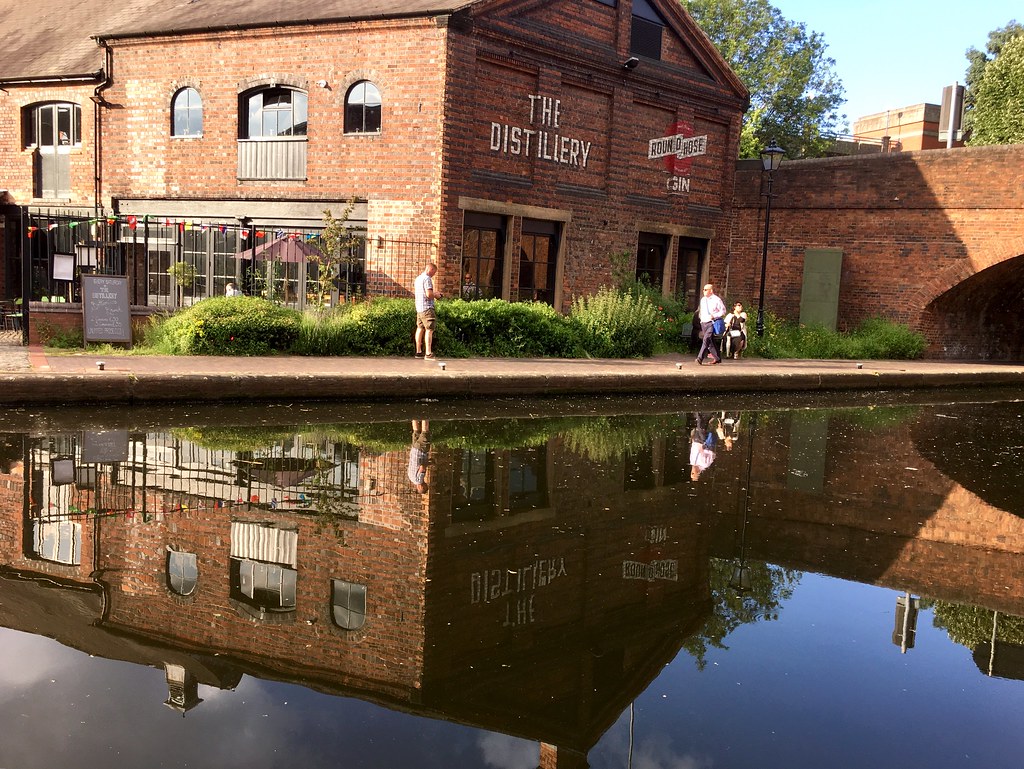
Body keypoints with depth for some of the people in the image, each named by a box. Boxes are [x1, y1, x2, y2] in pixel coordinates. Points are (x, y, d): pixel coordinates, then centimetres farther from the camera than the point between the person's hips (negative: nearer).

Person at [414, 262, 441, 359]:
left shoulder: (418, 278, 17)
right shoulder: (427, 278, -13)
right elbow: (429, 294, -21)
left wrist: (433, 294, 20)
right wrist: (436, 295, -3)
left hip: (419, 307, 10)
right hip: (427, 308, -10)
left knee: (420, 328, 15)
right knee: (429, 329, -10)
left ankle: (418, 351, 21)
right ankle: (428, 353, -16)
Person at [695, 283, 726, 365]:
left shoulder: (716, 300, -5)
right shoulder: (703, 300, 15)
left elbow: (723, 311, -3)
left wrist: (714, 316, -14)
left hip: (711, 323, -7)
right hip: (703, 323, 7)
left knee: (706, 339, -19)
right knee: (710, 341, 10)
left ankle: (700, 357, -24)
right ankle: (717, 358, 20)